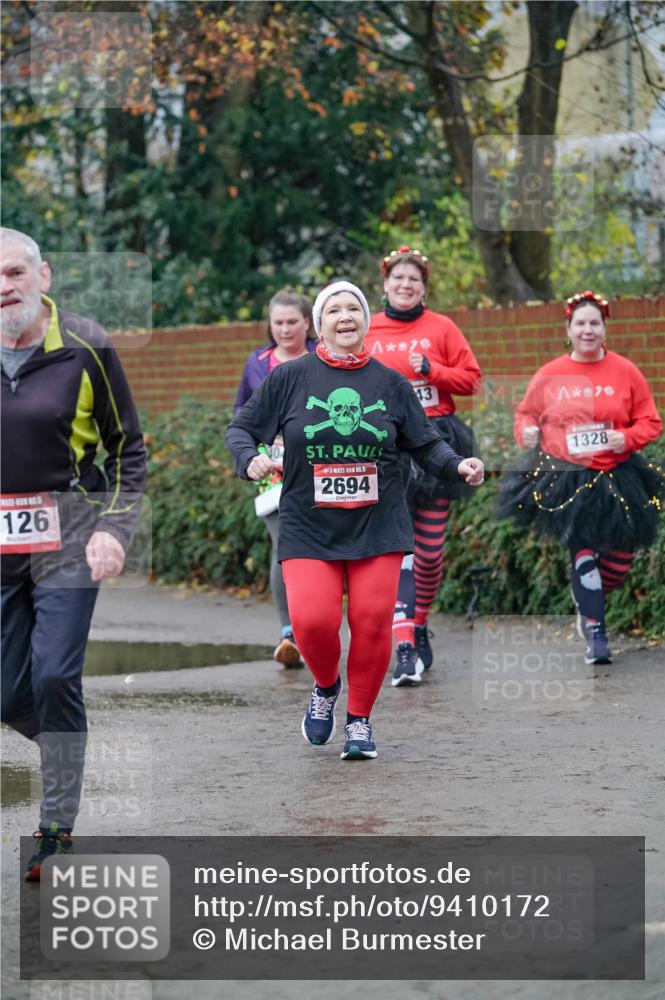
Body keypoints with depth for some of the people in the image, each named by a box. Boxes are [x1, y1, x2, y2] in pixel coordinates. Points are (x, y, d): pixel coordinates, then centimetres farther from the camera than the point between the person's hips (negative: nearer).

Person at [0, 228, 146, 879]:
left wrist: (115, 529, -9)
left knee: (55, 679, -11)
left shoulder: (84, 350, -5)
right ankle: (65, 746, 36)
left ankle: (57, 830, -1)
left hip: (65, 542, -4)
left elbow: (128, 448, 2)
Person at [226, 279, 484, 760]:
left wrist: (458, 466, -7)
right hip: (308, 528, -1)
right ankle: (325, 687, 18)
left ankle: (360, 720, 15)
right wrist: (250, 460, -13)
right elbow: (241, 428, 7)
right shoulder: (290, 378, 1)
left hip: (378, 527, 1)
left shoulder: (390, 383, 6)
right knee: (312, 620, -16)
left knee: (373, 623, -6)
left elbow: (426, 444, 11)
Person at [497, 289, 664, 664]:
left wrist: (628, 438, -16)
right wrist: (526, 432, -8)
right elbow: (526, 413, 13)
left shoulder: (625, 372, -1)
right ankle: (595, 632, 4)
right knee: (583, 552, -7)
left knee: (620, 560, 5)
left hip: (616, 478, 1)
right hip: (566, 479, -1)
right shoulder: (550, 375, 0)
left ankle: (588, 603, 35)